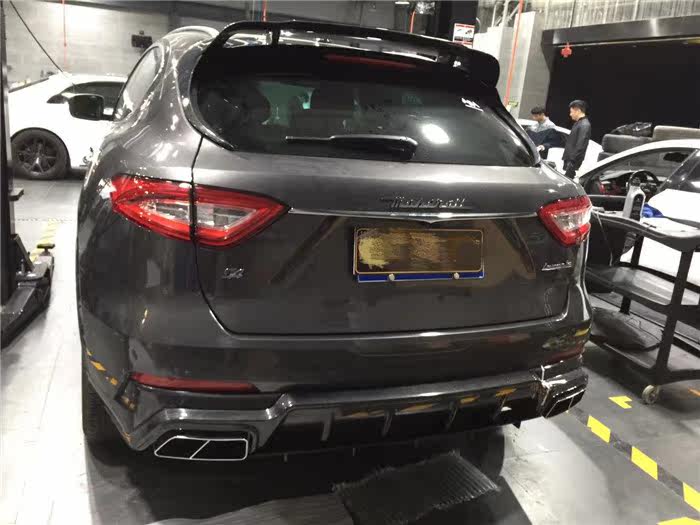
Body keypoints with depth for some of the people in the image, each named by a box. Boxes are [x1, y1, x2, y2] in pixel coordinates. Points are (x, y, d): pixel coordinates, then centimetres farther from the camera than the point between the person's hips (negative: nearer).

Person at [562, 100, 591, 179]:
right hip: (569, 160, 10)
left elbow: (580, 146, -22)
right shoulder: (578, 123, 17)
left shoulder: (584, 125, -15)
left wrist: (572, 161, -23)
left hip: (573, 162, -10)